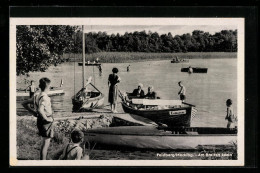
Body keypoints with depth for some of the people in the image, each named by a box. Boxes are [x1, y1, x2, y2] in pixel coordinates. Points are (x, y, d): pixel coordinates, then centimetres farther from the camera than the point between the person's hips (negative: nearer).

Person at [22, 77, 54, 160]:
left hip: (39, 120, 9)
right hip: (46, 122, -9)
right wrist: (46, 118, -25)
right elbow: (40, 110, -38)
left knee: (45, 142, 21)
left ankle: (43, 160, 30)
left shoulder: (36, 96, 4)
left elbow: (24, 103, 11)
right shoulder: (45, 98, -22)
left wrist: (33, 112, 12)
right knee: (46, 143, 1)